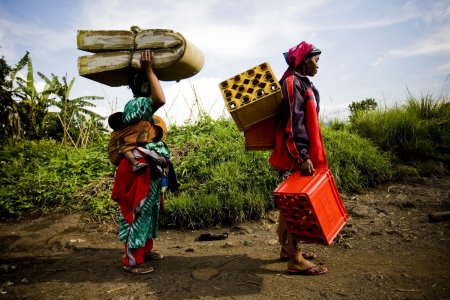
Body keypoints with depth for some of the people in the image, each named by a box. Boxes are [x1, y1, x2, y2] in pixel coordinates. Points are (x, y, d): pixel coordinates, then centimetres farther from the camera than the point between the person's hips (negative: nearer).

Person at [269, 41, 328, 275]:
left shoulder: (303, 83, 19)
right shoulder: (293, 83, -12)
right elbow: (291, 123, -20)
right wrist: (302, 157, -23)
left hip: (302, 153, 10)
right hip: (294, 157, -10)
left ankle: (288, 248, 28)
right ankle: (295, 260, 4)